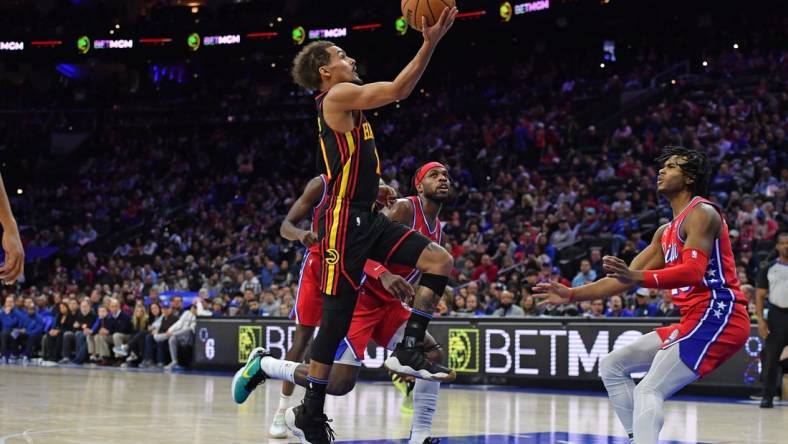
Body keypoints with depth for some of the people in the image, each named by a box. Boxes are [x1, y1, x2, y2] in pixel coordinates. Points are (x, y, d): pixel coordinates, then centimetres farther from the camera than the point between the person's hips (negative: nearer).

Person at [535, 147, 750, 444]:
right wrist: (571, 295, 16)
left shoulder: (701, 213, -9)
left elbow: (694, 272, -24)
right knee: (612, 367, 14)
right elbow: (627, 278, 22)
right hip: (695, 319, 10)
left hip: (716, 317, -10)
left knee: (648, 392, -23)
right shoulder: (666, 232, 20)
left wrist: (637, 277, -37)